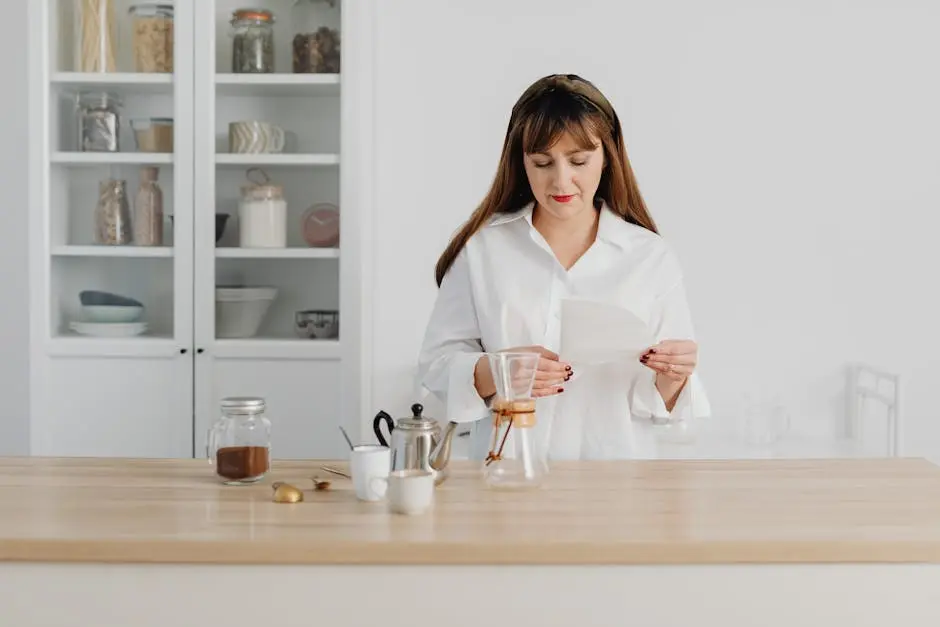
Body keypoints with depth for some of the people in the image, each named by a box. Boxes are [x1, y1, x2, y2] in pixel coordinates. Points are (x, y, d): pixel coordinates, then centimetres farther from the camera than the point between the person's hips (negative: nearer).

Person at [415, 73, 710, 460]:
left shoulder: (652, 258, 5)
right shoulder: (482, 248, 4)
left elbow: (663, 400, 8)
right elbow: (436, 365, 4)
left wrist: (672, 378, -13)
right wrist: (493, 372, -14)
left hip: (617, 475, 1)